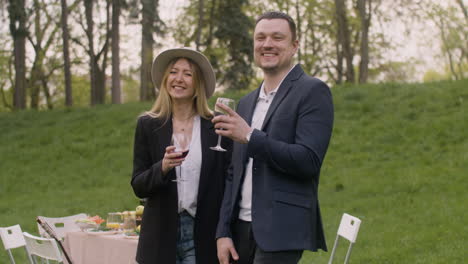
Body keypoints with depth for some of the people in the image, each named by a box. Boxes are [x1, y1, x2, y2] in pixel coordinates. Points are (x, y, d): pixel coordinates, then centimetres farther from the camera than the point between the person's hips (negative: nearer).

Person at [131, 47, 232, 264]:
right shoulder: (148, 125, 4)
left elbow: (228, 182, 3)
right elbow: (138, 186, 3)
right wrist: (163, 167, -17)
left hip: (204, 237, -1)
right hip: (162, 236, 1)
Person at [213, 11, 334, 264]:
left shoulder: (312, 91, -3)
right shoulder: (246, 103, 18)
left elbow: (309, 161, -14)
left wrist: (251, 137, -19)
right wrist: (223, 231, 9)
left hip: (281, 231, -7)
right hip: (241, 228, 7)